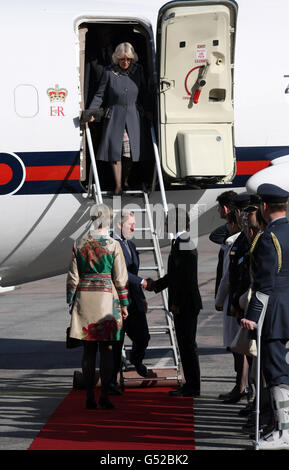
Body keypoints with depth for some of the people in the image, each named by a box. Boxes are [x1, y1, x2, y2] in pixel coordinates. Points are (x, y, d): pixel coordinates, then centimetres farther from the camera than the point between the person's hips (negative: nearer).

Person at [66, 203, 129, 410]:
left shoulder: (79, 244, 3)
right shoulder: (113, 245, -5)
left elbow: (73, 277, 4)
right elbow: (120, 278, -3)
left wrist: (71, 302, 12)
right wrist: (124, 304, 4)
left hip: (84, 296, 3)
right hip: (106, 296, -3)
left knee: (88, 349, 6)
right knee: (107, 349, 2)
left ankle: (90, 396, 6)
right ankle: (104, 395, -2)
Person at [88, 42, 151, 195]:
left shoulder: (138, 70, 3)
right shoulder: (109, 72, -5)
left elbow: (143, 94, 13)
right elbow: (99, 95, -1)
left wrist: (147, 111, 11)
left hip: (133, 115, 2)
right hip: (115, 115, -2)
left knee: (131, 149, 4)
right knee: (115, 149, -6)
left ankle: (126, 180, 23)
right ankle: (118, 185, -1)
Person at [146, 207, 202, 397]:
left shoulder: (185, 245, -17)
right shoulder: (180, 243, 15)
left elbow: (187, 278, -22)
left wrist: (177, 303, -20)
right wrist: (156, 284, 21)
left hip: (186, 304, -10)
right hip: (183, 305, 10)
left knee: (188, 344, -5)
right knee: (186, 344, 14)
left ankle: (193, 387, 0)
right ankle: (191, 384, 20)